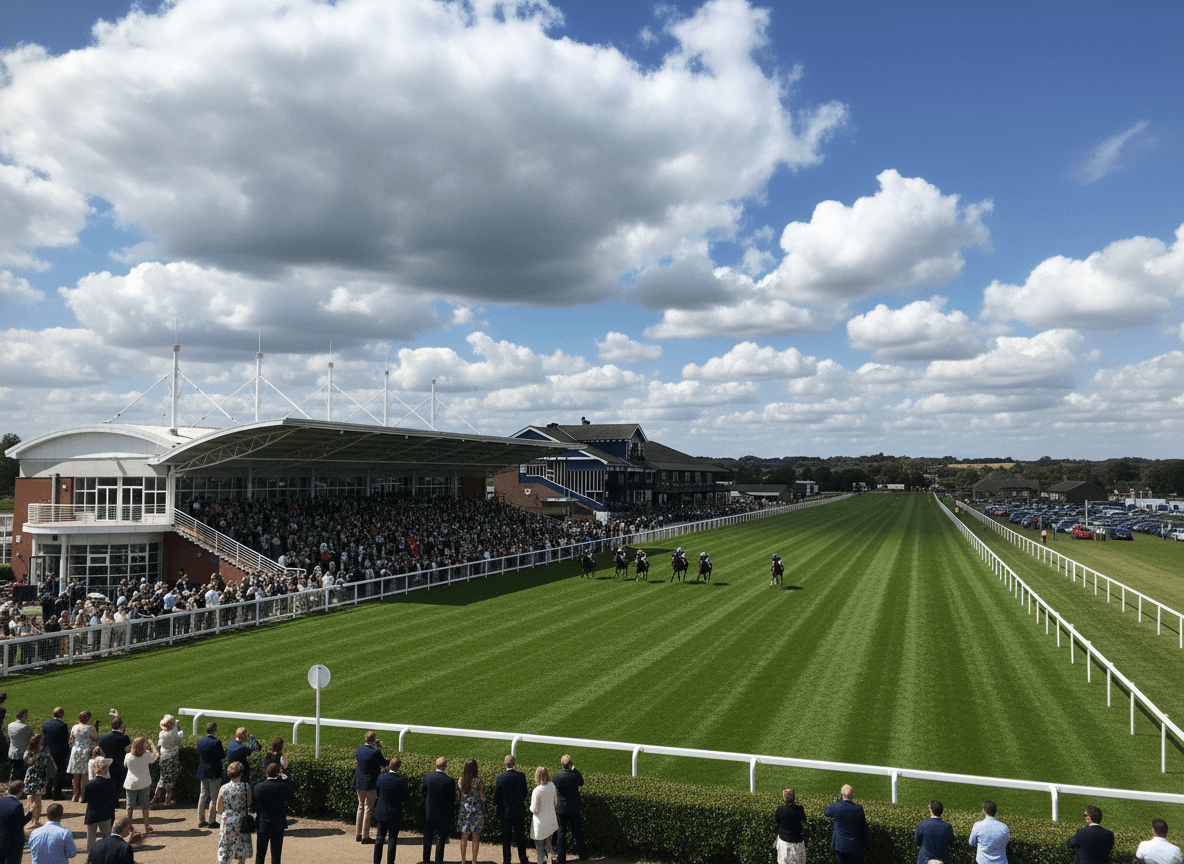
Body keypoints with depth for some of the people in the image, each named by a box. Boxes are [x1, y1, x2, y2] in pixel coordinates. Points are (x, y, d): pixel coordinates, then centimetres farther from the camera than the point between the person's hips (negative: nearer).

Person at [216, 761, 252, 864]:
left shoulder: (223, 788, -9)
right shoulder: (246, 787, -13)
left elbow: (219, 809, -4)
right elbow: (249, 804, -7)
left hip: (226, 821, 1)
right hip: (241, 822, -1)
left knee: (224, 849, 13)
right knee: (242, 847, 19)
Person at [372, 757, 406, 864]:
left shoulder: (380, 777, -9)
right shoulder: (401, 782, -18)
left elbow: (377, 794, 4)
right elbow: (404, 800, -10)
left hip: (381, 812, 3)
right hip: (394, 814, -3)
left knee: (379, 838, 15)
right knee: (392, 839, 9)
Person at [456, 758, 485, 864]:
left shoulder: (460, 780, -2)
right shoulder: (478, 781, -14)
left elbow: (458, 795, 9)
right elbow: (483, 798, -9)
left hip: (463, 811, 4)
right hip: (476, 811, -4)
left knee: (464, 837, 12)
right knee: (476, 837, 6)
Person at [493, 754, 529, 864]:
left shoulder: (500, 777, -15)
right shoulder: (521, 776, -8)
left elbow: (496, 796, -8)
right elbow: (524, 794, 2)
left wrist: (496, 806, 11)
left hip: (505, 812, -2)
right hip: (519, 811, 2)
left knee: (506, 838, 10)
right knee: (520, 837, 16)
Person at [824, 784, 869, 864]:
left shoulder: (835, 807, -18)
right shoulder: (858, 809, -19)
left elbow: (826, 813, 8)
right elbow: (864, 828, -5)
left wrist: (839, 800, 2)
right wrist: (865, 844, 11)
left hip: (840, 845, 1)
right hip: (855, 845, 0)